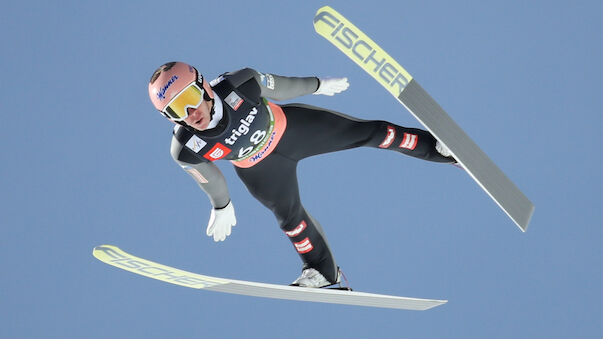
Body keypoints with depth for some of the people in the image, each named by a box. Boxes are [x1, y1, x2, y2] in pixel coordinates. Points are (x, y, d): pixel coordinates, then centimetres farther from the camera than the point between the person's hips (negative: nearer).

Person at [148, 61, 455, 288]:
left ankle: (433, 146, 26)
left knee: (366, 132, 4)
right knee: (290, 217, 9)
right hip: (260, 167, 0)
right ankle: (324, 272, 36)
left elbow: (280, 87, -16)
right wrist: (221, 206, 8)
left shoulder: (240, 84, -37)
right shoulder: (186, 150, -34)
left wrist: (319, 85, 3)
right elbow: (207, 176, -11)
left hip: (291, 127, 0)